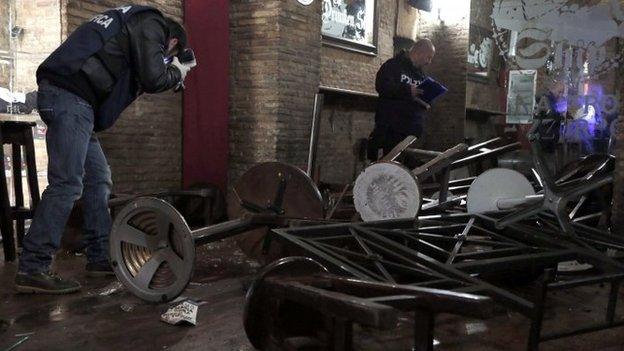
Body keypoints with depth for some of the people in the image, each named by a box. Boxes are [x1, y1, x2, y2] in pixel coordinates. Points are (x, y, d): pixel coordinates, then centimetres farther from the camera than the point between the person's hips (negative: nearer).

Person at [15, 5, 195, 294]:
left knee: (98, 178, 13)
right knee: (67, 184, -13)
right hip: (70, 98, -10)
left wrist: (167, 70, 21)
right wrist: (176, 72, 8)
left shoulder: (130, 21, 29)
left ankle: (100, 258, 18)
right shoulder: (151, 25, 0)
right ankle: (32, 270, -11)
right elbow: (153, 79, -11)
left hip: (65, 97, 10)